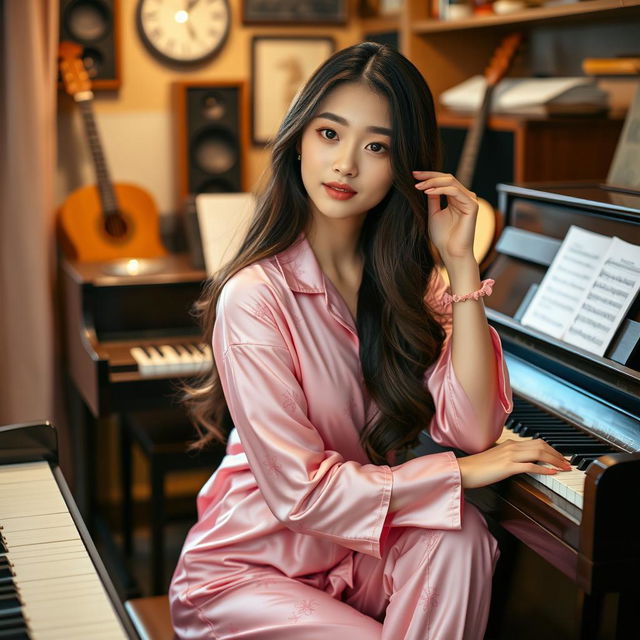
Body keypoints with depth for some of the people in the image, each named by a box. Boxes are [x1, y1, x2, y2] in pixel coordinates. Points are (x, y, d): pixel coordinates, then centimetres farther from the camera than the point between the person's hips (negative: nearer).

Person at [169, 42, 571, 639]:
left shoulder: (405, 280, 0)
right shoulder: (254, 296, -21)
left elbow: (471, 428, -14)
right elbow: (301, 489, -22)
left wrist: (459, 264, -16)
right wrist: (460, 472, -20)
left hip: (359, 555, 5)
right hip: (246, 569, -5)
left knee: (461, 531, -24)